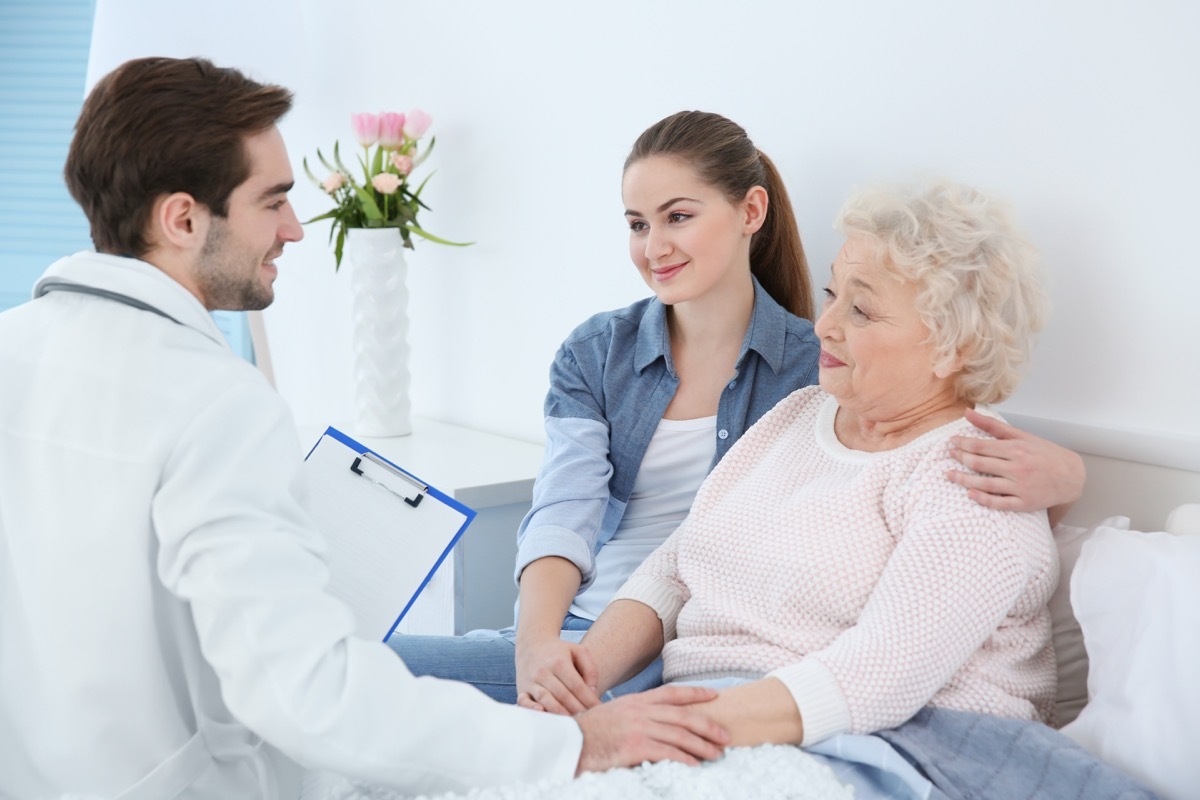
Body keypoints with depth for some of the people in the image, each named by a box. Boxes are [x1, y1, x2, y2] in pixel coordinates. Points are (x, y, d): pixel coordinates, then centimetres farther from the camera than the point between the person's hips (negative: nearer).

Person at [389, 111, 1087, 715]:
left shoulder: (817, 365, 1)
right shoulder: (595, 354, 9)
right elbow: (564, 514, -5)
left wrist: (1053, 474, -30)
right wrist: (536, 640, -26)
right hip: (567, 639, 4)